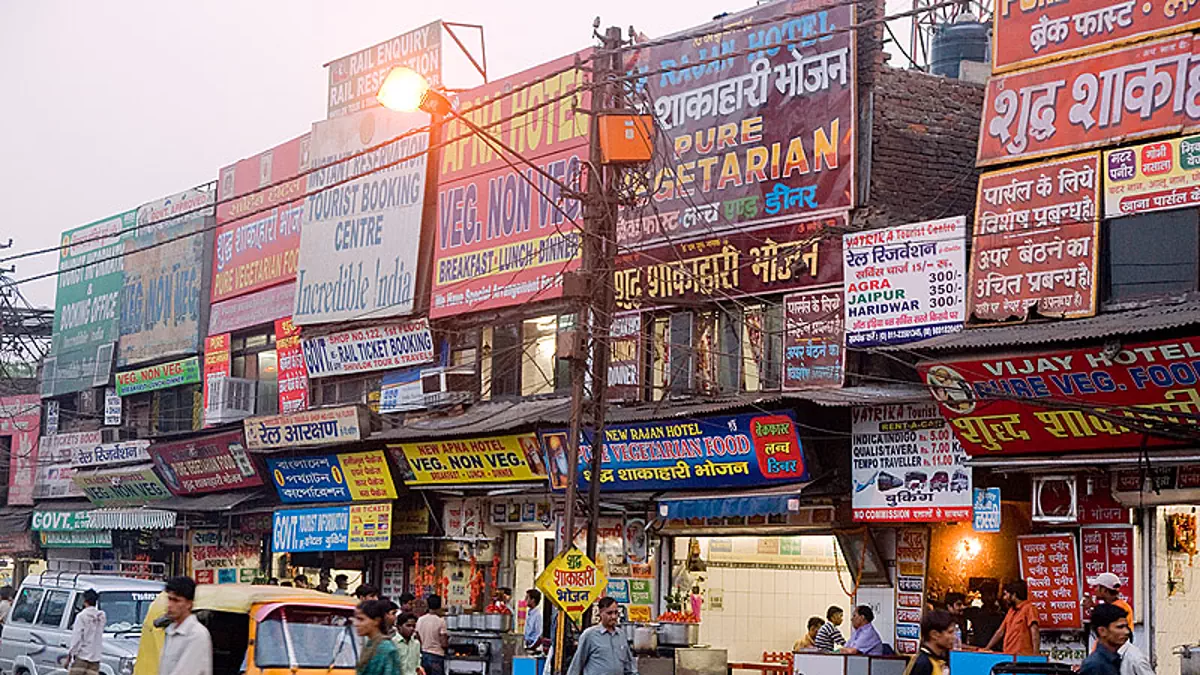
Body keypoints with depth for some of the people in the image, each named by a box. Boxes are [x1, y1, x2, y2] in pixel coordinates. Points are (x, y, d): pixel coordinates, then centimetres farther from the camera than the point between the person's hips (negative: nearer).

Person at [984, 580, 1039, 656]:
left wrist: (1035, 653, -26)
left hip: (1022, 656, -7)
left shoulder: (1028, 608, -4)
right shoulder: (1011, 610, 21)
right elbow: (1000, 632, 25)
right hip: (1008, 656, 7)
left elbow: (1034, 632, -14)